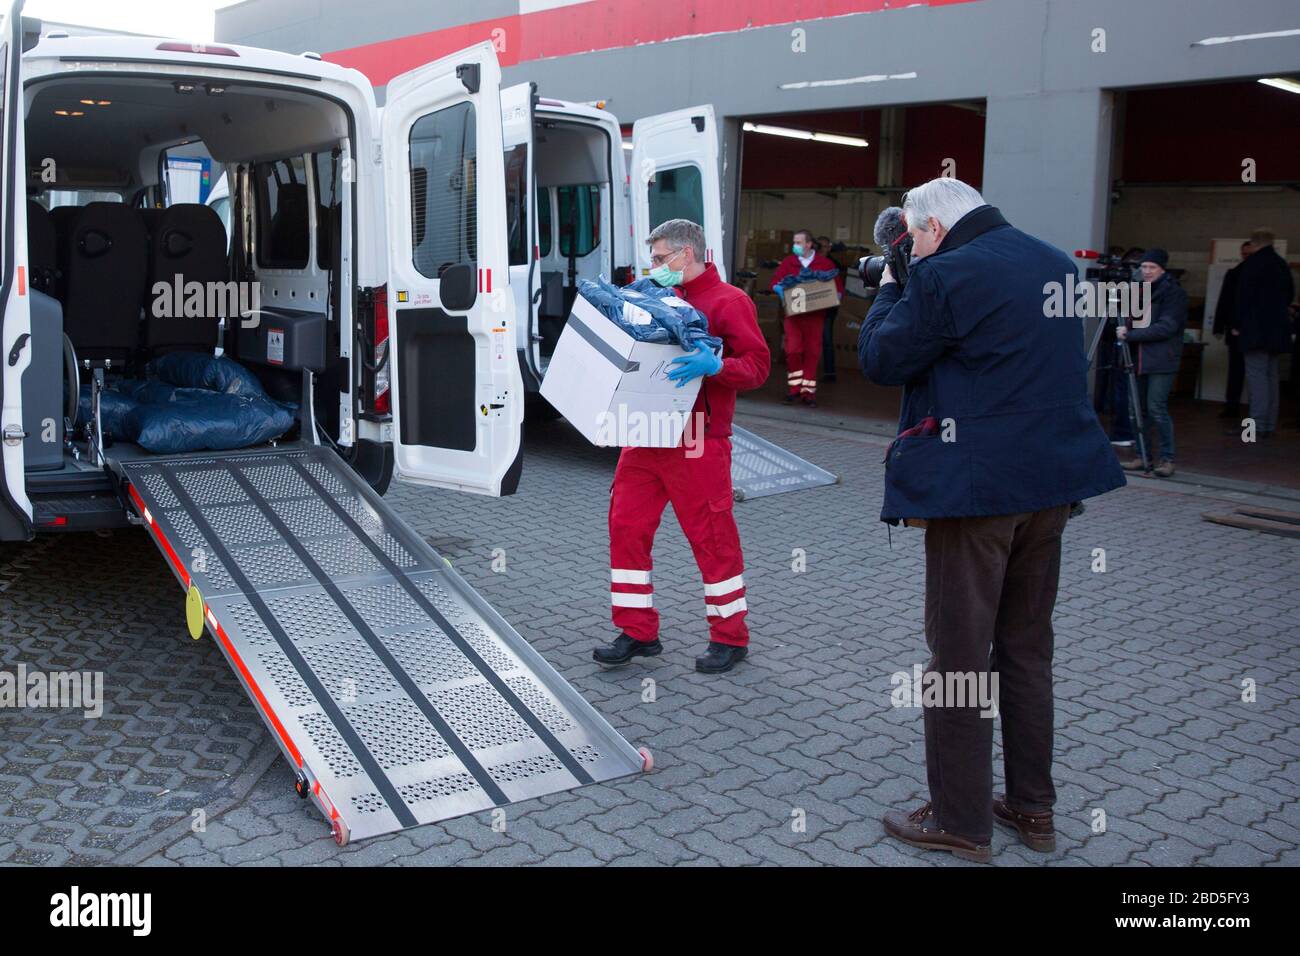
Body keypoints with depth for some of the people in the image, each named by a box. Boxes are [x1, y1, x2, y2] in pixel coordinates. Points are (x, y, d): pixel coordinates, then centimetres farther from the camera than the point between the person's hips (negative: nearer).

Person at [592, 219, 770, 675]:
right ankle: (637, 632, 18)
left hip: (695, 442, -8)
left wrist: (714, 366, -29)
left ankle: (730, 637, 16)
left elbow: (758, 364, -12)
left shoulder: (728, 301, -6)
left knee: (711, 536, 1)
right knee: (627, 527, 6)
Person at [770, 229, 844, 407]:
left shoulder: (825, 263, 3)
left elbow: (838, 285, 5)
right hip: (793, 314, 0)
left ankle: (808, 392, 9)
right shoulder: (788, 262, 6)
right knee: (793, 350, -8)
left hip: (815, 314, 0)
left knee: (812, 352, 1)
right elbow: (775, 281, 6)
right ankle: (794, 388, 7)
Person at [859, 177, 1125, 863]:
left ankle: (961, 824, 11)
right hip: (1055, 476, 8)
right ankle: (1032, 807, 28)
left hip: (976, 485, -8)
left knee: (959, 653, 2)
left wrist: (887, 292, 9)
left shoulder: (945, 275, -14)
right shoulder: (1053, 262, 11)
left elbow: (880, 359, -7)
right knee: (1028, 646, 17)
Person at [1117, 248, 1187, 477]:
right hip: (1139, 359, 7)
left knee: (1157, 408, -11)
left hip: (1162, 362, -7)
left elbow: (1166, 327, -16)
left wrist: (1130, 334, -18)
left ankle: (1167, 458, -2)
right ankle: (1143, 456, 13)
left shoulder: (1174, 293, -5)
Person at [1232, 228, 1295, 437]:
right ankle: (1269, 424, 15)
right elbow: (1290, 295, 23)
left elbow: (1242, 297, -13)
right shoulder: (1283, 265, 14)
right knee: (1271, 376, 12)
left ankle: (1258, 425, -14)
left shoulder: (1252, 264, -10)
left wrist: (1238, 324, -5)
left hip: (1255, 330, -8)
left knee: (1256, 375, -9)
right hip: (1278, 330, 8)